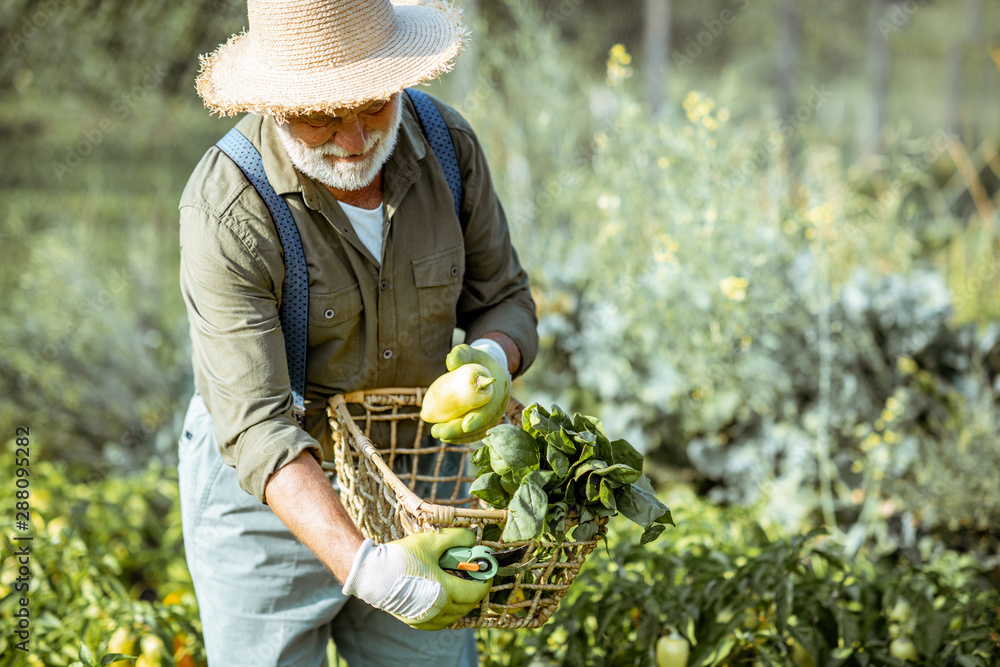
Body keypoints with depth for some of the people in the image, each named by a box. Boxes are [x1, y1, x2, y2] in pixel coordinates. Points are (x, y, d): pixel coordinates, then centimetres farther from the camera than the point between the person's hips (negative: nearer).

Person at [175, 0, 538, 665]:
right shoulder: (226, 212, -25)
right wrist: (363, 565, -40)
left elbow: (505, 302, 1)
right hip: (266, 494, -3)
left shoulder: (449, 146, -11)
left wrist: (489, 358, -23)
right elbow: (256, 427, -28)